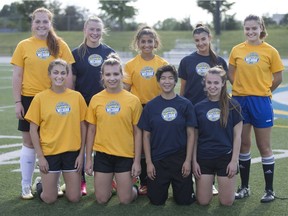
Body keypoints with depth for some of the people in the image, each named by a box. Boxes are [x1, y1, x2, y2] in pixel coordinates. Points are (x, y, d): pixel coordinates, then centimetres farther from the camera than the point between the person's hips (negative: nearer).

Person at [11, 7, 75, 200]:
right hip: (30, 98, 0)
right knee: (29, 142, 6)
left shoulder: (60, 45, 2)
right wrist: (17, 102, -3)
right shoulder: (24, 46, 2)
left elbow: (68, 74, 3)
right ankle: (26, 186, 15)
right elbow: (17, 76, 2)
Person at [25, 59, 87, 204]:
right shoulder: (40, 98, -5)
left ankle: (67, 186, 36)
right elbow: (33, 130, -3)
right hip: (49, 152, -2)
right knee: (49, 199, 2)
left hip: (72, 152, 2)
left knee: (74, 198, 5)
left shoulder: (77, 97, 0)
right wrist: (40, 156, -7)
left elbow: (82, 126, 5)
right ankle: (40, 185, 33)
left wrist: (81, 153, 0)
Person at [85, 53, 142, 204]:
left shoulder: (133, 100, -5)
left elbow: (137, 132, -1)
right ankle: (109, 186, 39)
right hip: (102, 154, 2)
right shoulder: (96, 99, 0)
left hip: (125, 155, -1)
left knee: (125, 200, 3)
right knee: (101, 199, 7)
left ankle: (135, 188, 35)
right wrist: (88, 158, 4)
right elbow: (91, 130, 6)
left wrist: (137, 161, -4)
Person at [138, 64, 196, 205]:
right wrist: (148, 162, -4)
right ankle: (164, 186, 37)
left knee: (184, 200, 4)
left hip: (180, 159, 0)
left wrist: (188, 160, -7)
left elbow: (190, 134, -1)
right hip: (157, 159, 0)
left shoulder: (185, 105, -2)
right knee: (156, 201, 6)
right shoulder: (151, 106, 0)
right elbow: (146, 136, 1)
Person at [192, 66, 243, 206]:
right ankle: (209, 183, 33)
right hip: (204, 158, 1)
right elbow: (194, 137, 4)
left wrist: (234, 160, -7)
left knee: (227, 202, 2)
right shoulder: (199, 107, 1)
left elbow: (237, 136, -2)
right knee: (203, 201, 2)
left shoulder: (232, 106, -4)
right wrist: (194, 161, 0)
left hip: (225, 157, -1)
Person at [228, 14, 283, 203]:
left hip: (261, 102, -3)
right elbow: (231, 74, 11)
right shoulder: (237, 50, 2)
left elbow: (278, 78, 0)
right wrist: (243, 90, 3)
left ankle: (270, 190, 13)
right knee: (243, 144, 10)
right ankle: (245, 187, 21)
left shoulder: (270, 51, -5)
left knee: (264, 146, 3)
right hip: (240, 101, 3)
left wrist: (262, 92, 6)